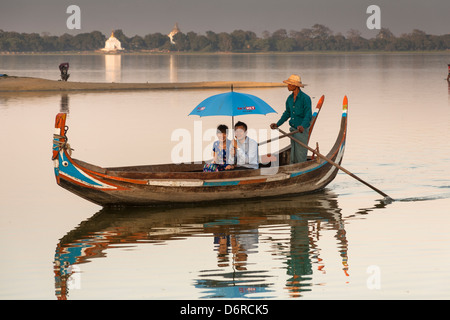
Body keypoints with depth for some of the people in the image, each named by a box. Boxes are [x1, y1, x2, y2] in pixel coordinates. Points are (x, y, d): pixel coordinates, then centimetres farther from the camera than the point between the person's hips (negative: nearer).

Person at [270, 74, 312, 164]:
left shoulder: (305, 98, -16)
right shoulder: (290, 98, 7)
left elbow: (308, 116, -21)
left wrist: (302, 126, -38)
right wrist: (277, 124, 15)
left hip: (302, 131, -7)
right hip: (293, 130, 7)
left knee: (301, 156, -5)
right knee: (293, 155, 11)